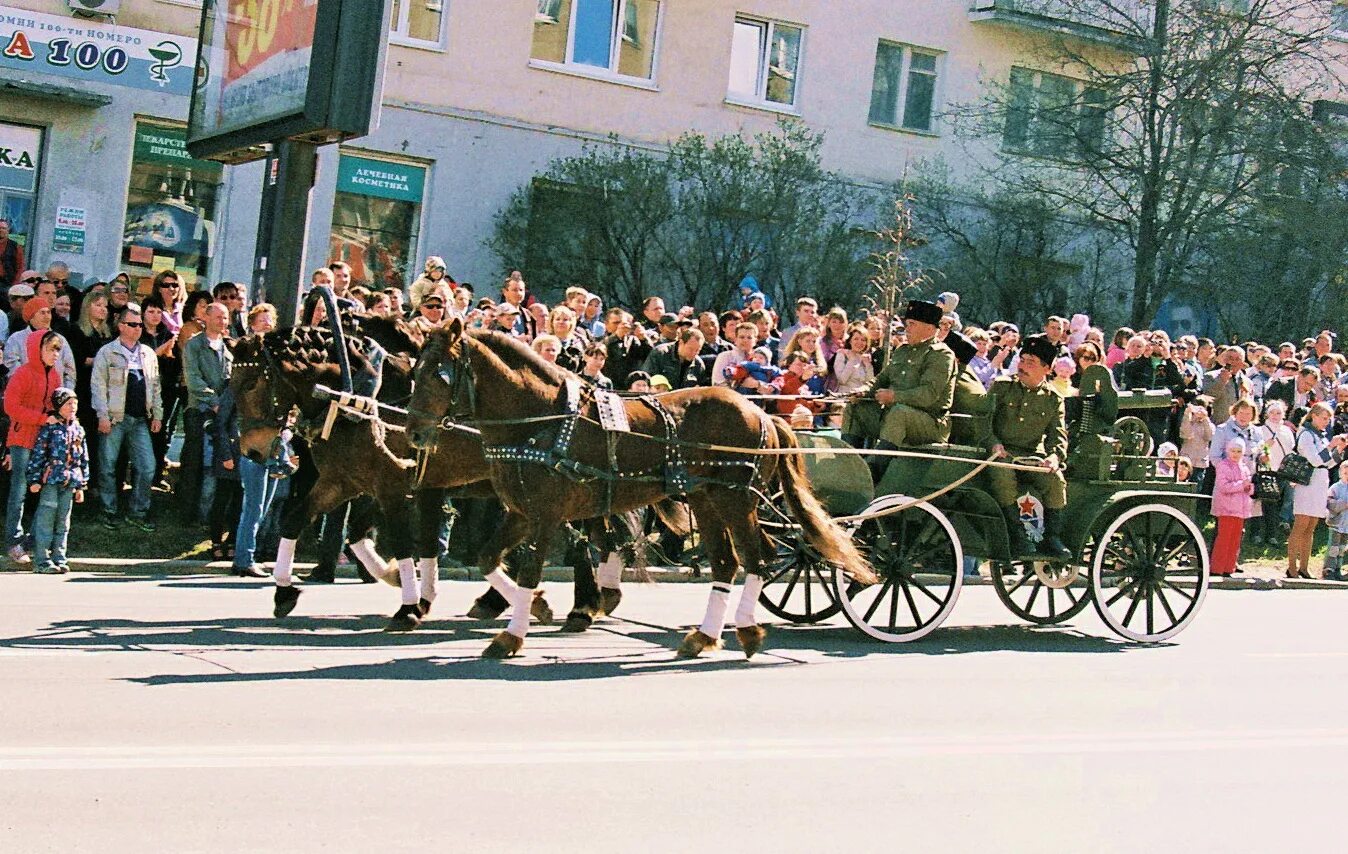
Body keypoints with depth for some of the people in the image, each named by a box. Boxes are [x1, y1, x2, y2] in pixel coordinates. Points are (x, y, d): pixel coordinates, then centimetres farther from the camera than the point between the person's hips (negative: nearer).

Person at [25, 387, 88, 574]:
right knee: (46, 520, -4)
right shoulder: (50, 427, -5)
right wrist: (34, 479, -10)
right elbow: (37, 453, -6)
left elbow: (84, 459, 15)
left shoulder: (78, 429, 11)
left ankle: (59, 558, 15)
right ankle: (41, 560, -1)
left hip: (70, 482, 5)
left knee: (63, 522, 8)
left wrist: (81, 485, 13)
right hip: (50, 479, -5)